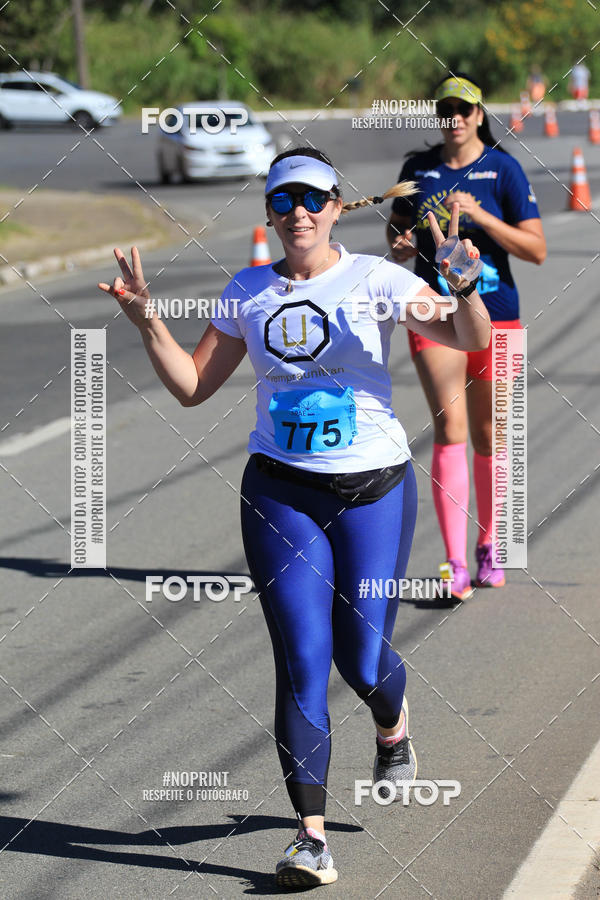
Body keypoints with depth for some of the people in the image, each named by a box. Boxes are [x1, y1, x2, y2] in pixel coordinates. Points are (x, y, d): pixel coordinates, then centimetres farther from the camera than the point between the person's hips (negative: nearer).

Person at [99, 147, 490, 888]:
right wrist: (146, 321, -5)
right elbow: (192, 386, 9)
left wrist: (463, 286, -37)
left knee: (362, 660, 3)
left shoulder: (374, 279, -5)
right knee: (302, 661, -8)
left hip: (374, 487, -2)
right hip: (279, 492, 2)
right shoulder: (250, 293, 5)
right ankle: (312, 837, -8)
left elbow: (472, 339, -16)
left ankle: (394, 732, 41)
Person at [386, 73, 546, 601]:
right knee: (449, 430, -11)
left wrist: (479, 215, -19)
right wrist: (400, 246, -3)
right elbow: (397, 227, 21)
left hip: (495, 317, -1)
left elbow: (537, 249, -8)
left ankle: (487, 550, 26)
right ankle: (455, 565, -16)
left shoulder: (503, 169, -3)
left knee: (488, 438, 8)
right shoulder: (419, 169, 6)